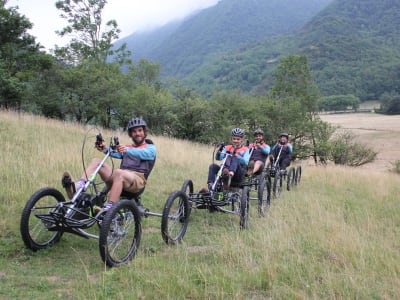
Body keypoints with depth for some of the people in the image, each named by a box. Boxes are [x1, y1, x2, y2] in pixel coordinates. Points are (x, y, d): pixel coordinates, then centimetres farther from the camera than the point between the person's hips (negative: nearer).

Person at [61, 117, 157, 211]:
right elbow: (116, 153, 6)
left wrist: (127, 150, -32)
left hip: (137, 180, -5)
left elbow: (143, 153, -12)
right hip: (119, 179, 5)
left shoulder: (151, 148, 14)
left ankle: (108, 209, -46)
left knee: (119, 172, -37)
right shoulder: (126, 147, 29)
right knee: (96, 161, -10)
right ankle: (77, 188, -32)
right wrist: (105, 149, -17)